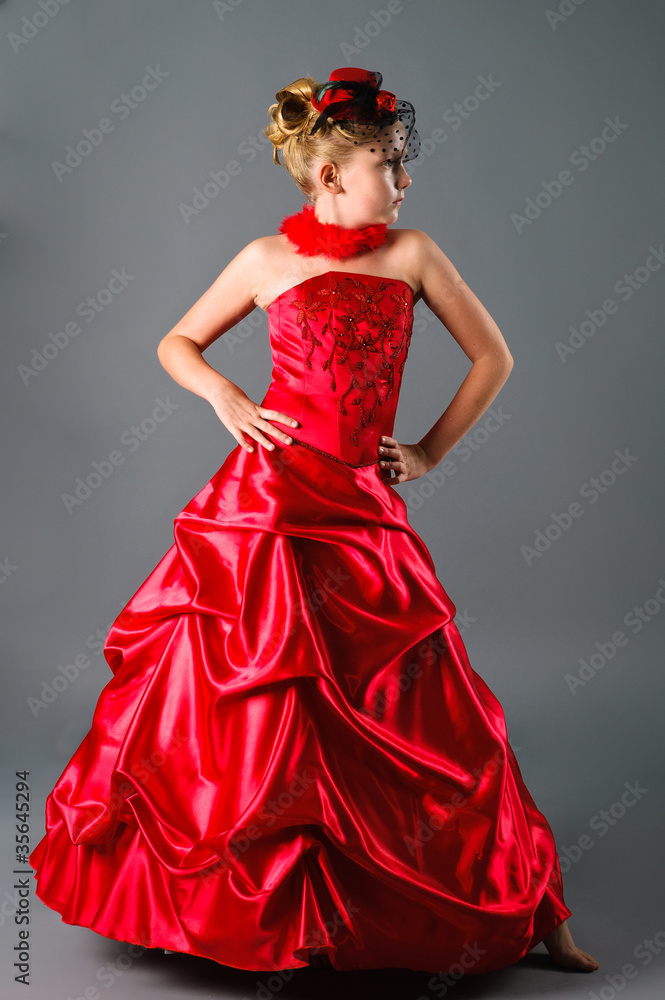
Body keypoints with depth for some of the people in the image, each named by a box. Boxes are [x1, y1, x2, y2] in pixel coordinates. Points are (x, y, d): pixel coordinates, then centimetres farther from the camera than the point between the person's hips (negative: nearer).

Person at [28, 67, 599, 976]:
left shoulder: (411, 253, 6)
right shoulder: (268, 260, 3)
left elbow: (493, 357, 12)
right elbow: (178, 343, 15)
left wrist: (430, 452, 8)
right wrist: (225, 399, -3)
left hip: (361, 507, 2)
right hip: (268, 493, -1)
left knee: (429, 716, 3)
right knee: (231, 702, 4)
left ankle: (521, 911, 18)